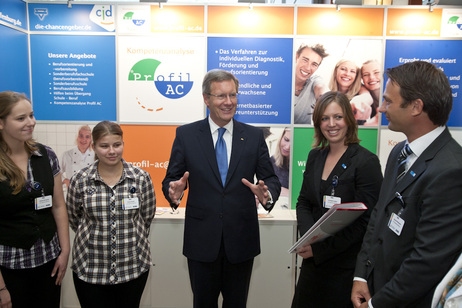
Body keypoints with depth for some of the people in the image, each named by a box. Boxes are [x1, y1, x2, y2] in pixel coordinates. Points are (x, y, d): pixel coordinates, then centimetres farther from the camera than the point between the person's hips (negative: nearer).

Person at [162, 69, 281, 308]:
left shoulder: (254, 136, 1)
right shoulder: (185, 135, -2)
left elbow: (270, 178, 2)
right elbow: (171, 178, 0)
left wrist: (267, 193, -21)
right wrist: (174, 191, -23)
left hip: (241, 240, 1)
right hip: (201, 240, -1)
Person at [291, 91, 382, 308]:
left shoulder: (366, 162, -15)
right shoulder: (315, 156, 4)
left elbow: (365, 221, -17)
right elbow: (303, 202, 6)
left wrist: (320, 249, -17)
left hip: (345, 264, -5)